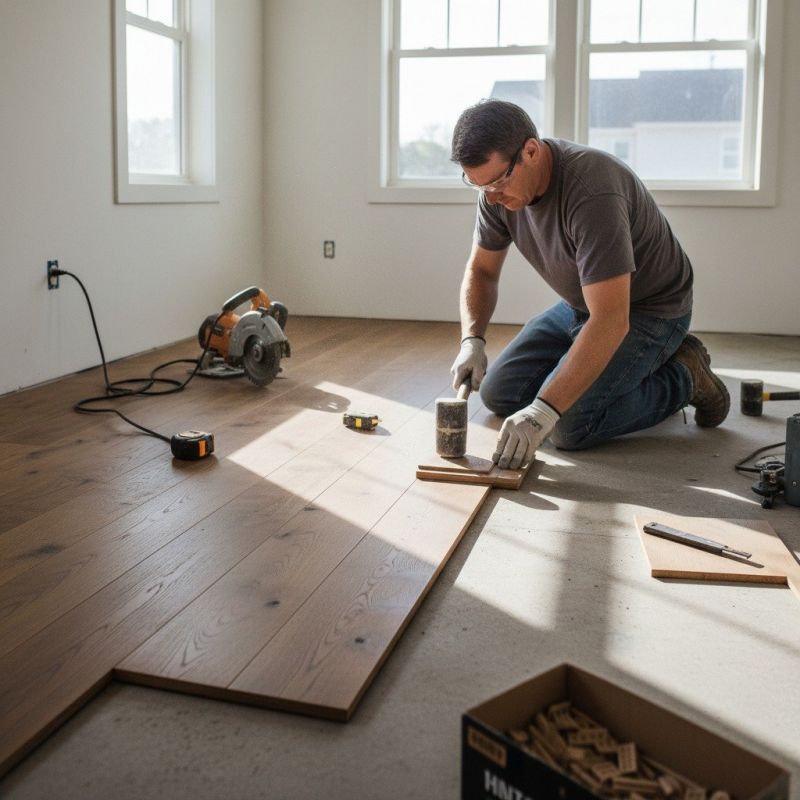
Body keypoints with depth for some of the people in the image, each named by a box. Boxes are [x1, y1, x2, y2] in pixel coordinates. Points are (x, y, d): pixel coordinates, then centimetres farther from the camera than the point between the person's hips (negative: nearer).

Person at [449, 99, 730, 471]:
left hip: (648, 311, -8)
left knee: (569, 425, -24)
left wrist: (543, 411, -44)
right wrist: (472, 340, -16)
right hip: (580, 305, 8)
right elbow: (480, 270, 3)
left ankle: (683, 376, -1)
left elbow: (610, 321, -41)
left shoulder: (591, 190, -36)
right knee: (498, 394, 2)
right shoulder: (499, 186, -12)